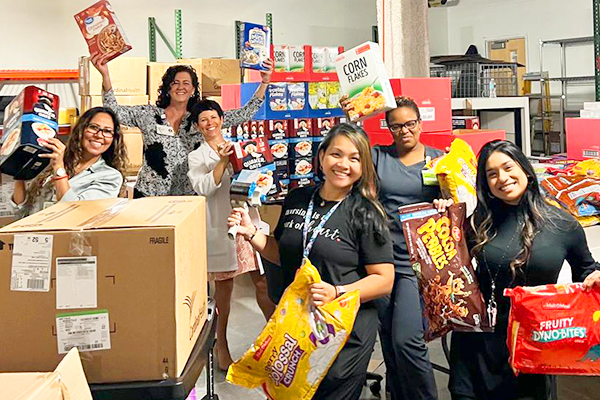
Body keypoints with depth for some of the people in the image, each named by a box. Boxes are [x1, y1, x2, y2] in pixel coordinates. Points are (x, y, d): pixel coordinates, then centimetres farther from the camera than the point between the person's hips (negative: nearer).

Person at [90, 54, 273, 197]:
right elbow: (113, 111, -6)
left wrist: (264, 83, -4)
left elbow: (244, 114, 2)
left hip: (186, 196, 1)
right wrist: (105, 75, -17)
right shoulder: (149, 114, 3)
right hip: (148, 196, -1)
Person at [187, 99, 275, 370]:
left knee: (264, 281, 1)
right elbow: (203, 188, -12)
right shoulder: (197, 157, 4)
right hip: (220, 225, -3)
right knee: (224, 285, 5)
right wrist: (222, 161, -20)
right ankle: (221, 345, 18)